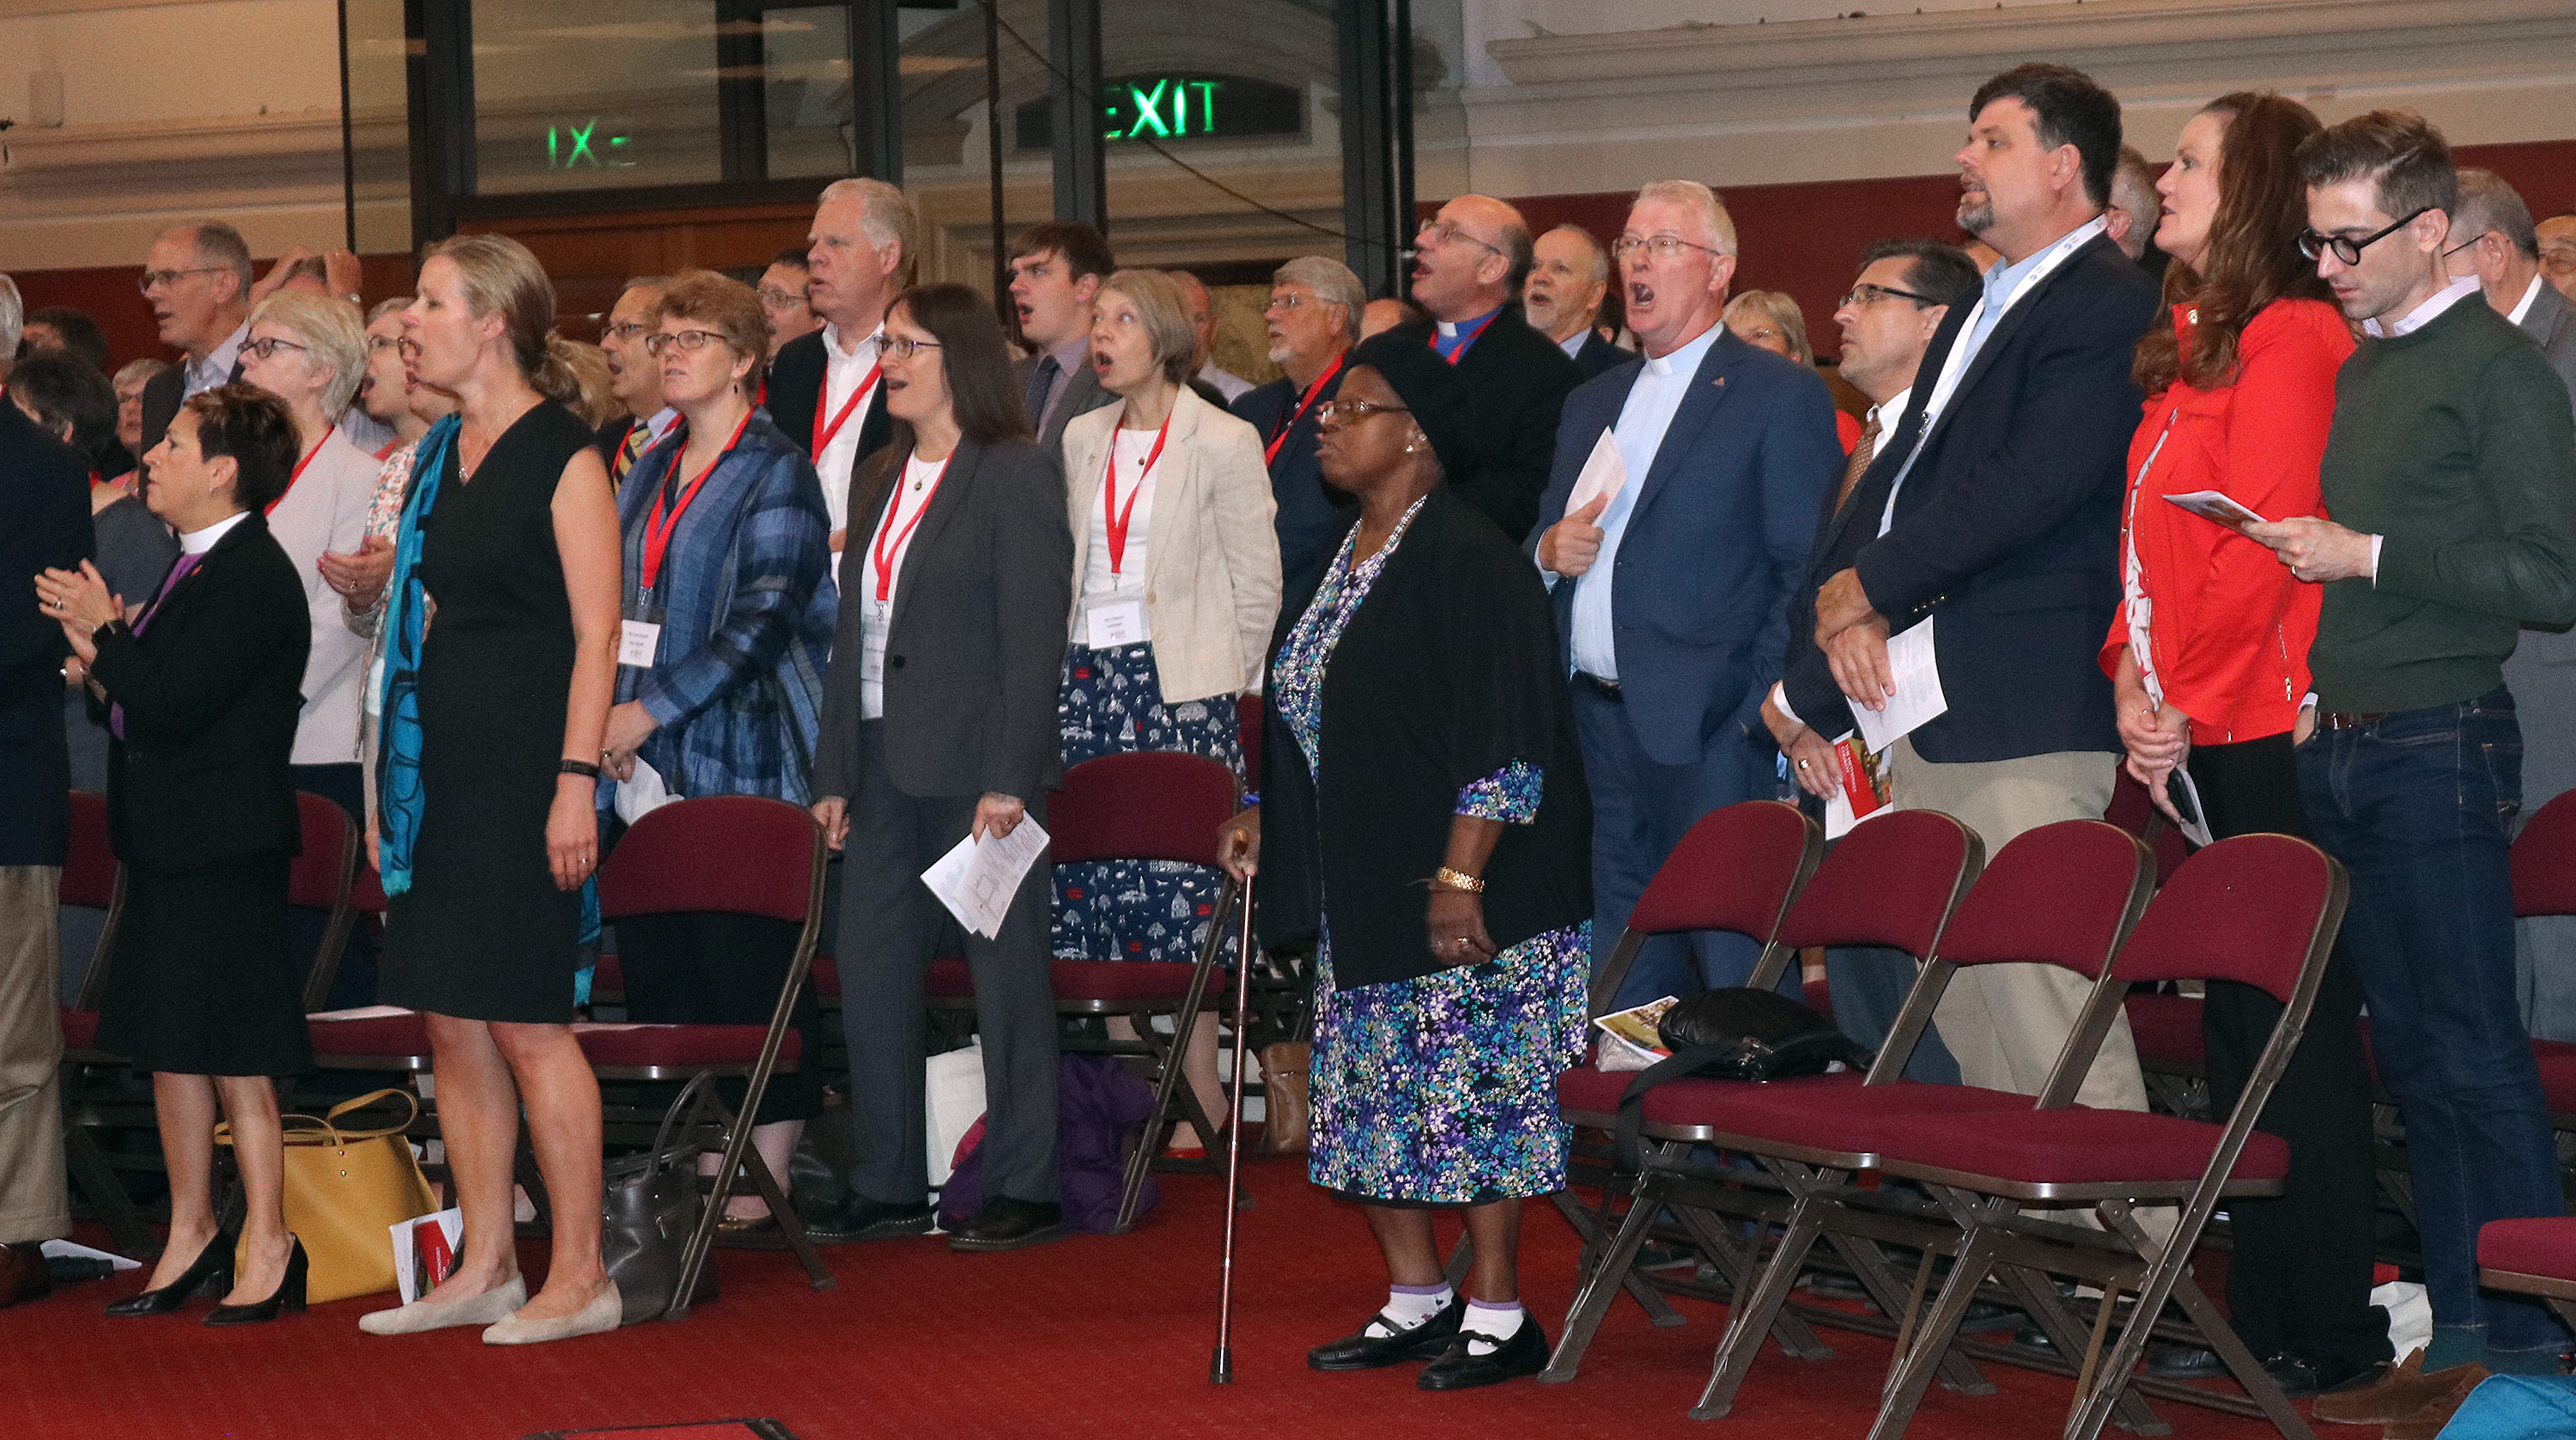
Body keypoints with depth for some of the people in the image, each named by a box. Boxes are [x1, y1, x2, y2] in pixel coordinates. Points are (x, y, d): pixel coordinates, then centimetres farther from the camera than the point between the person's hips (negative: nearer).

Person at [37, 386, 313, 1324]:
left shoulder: (252, 577, -16)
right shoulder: (197, 569, 15)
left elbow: (171, 707, -22)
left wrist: (105, 631, -10)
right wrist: (105, 659, 1)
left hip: (224, 849, -10)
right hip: (169, 843, 10)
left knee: (232, 1053, -4)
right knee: (168, 1044, 13)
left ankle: (266, 1246, 3)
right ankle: (191, 1237, 22)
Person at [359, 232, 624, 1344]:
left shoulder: (562, 456, -7)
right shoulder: (440, 456, 15)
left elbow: (596, 633, -11)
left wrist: (576, 779, -18)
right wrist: (389, 779, 14)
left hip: (523, 767, -8)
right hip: (438, 769, 8)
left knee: (524, 1022, -7)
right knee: (452, 1023, 8)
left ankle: (580, 1276, 0)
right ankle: (484, 1270, 15)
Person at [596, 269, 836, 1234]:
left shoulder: (775, 473, -5)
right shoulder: (649, 476, 18)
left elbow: (763, 618, -14)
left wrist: (654, 707, -17)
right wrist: (603, 714, 5)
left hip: (740, 767, -7)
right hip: (647, 771, 7)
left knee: (749, 972, -5)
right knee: (659, 975, 5)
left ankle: (763, 1181, 2)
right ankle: (699, 1177, 12)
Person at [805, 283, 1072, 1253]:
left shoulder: (1017, 476, -7)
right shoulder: (880, 482, 16)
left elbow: (1033, 640, -12)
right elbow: (853, 635, 17)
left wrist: (1009, 781, -18)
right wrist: (834, 772, 11)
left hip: (977, 769, -7)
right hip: (886, 768, 8)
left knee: (1006, 975, 0)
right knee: (869, 972, 7)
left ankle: (1026, 1187, 6)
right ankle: (888, 1186, 15)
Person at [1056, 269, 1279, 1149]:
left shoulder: (1223, 443, -1)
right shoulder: (1082, 440, 15)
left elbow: (1256, 585, -1)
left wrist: (1222, 684, -2)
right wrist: (1064, 663, 10)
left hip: (1180, 680, -5)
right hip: (1087, 675, 5)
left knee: (1181, 885, -8)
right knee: (1093, 877, 1)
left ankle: (1200, 1092, -2)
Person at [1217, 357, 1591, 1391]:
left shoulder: (1470, 561, -14)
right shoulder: (1342, 561, 14)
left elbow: (1503, 737, -19)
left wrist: (1459, 879, -24)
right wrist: (1265, 820, 14)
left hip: (1464, 897, -9)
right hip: (1359, 894, 9)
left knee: (1472, 1093, -4)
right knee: (1371, 1097, 10)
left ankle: (1500, 1315, 4)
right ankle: (1416, 1303, 20)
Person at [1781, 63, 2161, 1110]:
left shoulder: (2106, 308, -10)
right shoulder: (1975, 318, 22)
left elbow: (2028, 486, -20)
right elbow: (1897, 472, 18)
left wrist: (1870, 585, -12)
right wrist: (1847, 598, -1)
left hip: (2025, 719, -10)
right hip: (1929, 714, 10)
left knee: (2042, 1006, -12)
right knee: (1962, 1016, 13)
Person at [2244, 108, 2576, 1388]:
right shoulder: (2358, 370, 15)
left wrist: (2368, 557, -15)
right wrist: (2318, 684, 10)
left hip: (2440, 748, -8)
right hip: (2342, 745, 8)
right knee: (2409, 1052, 11)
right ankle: (2458, 1328, 18)